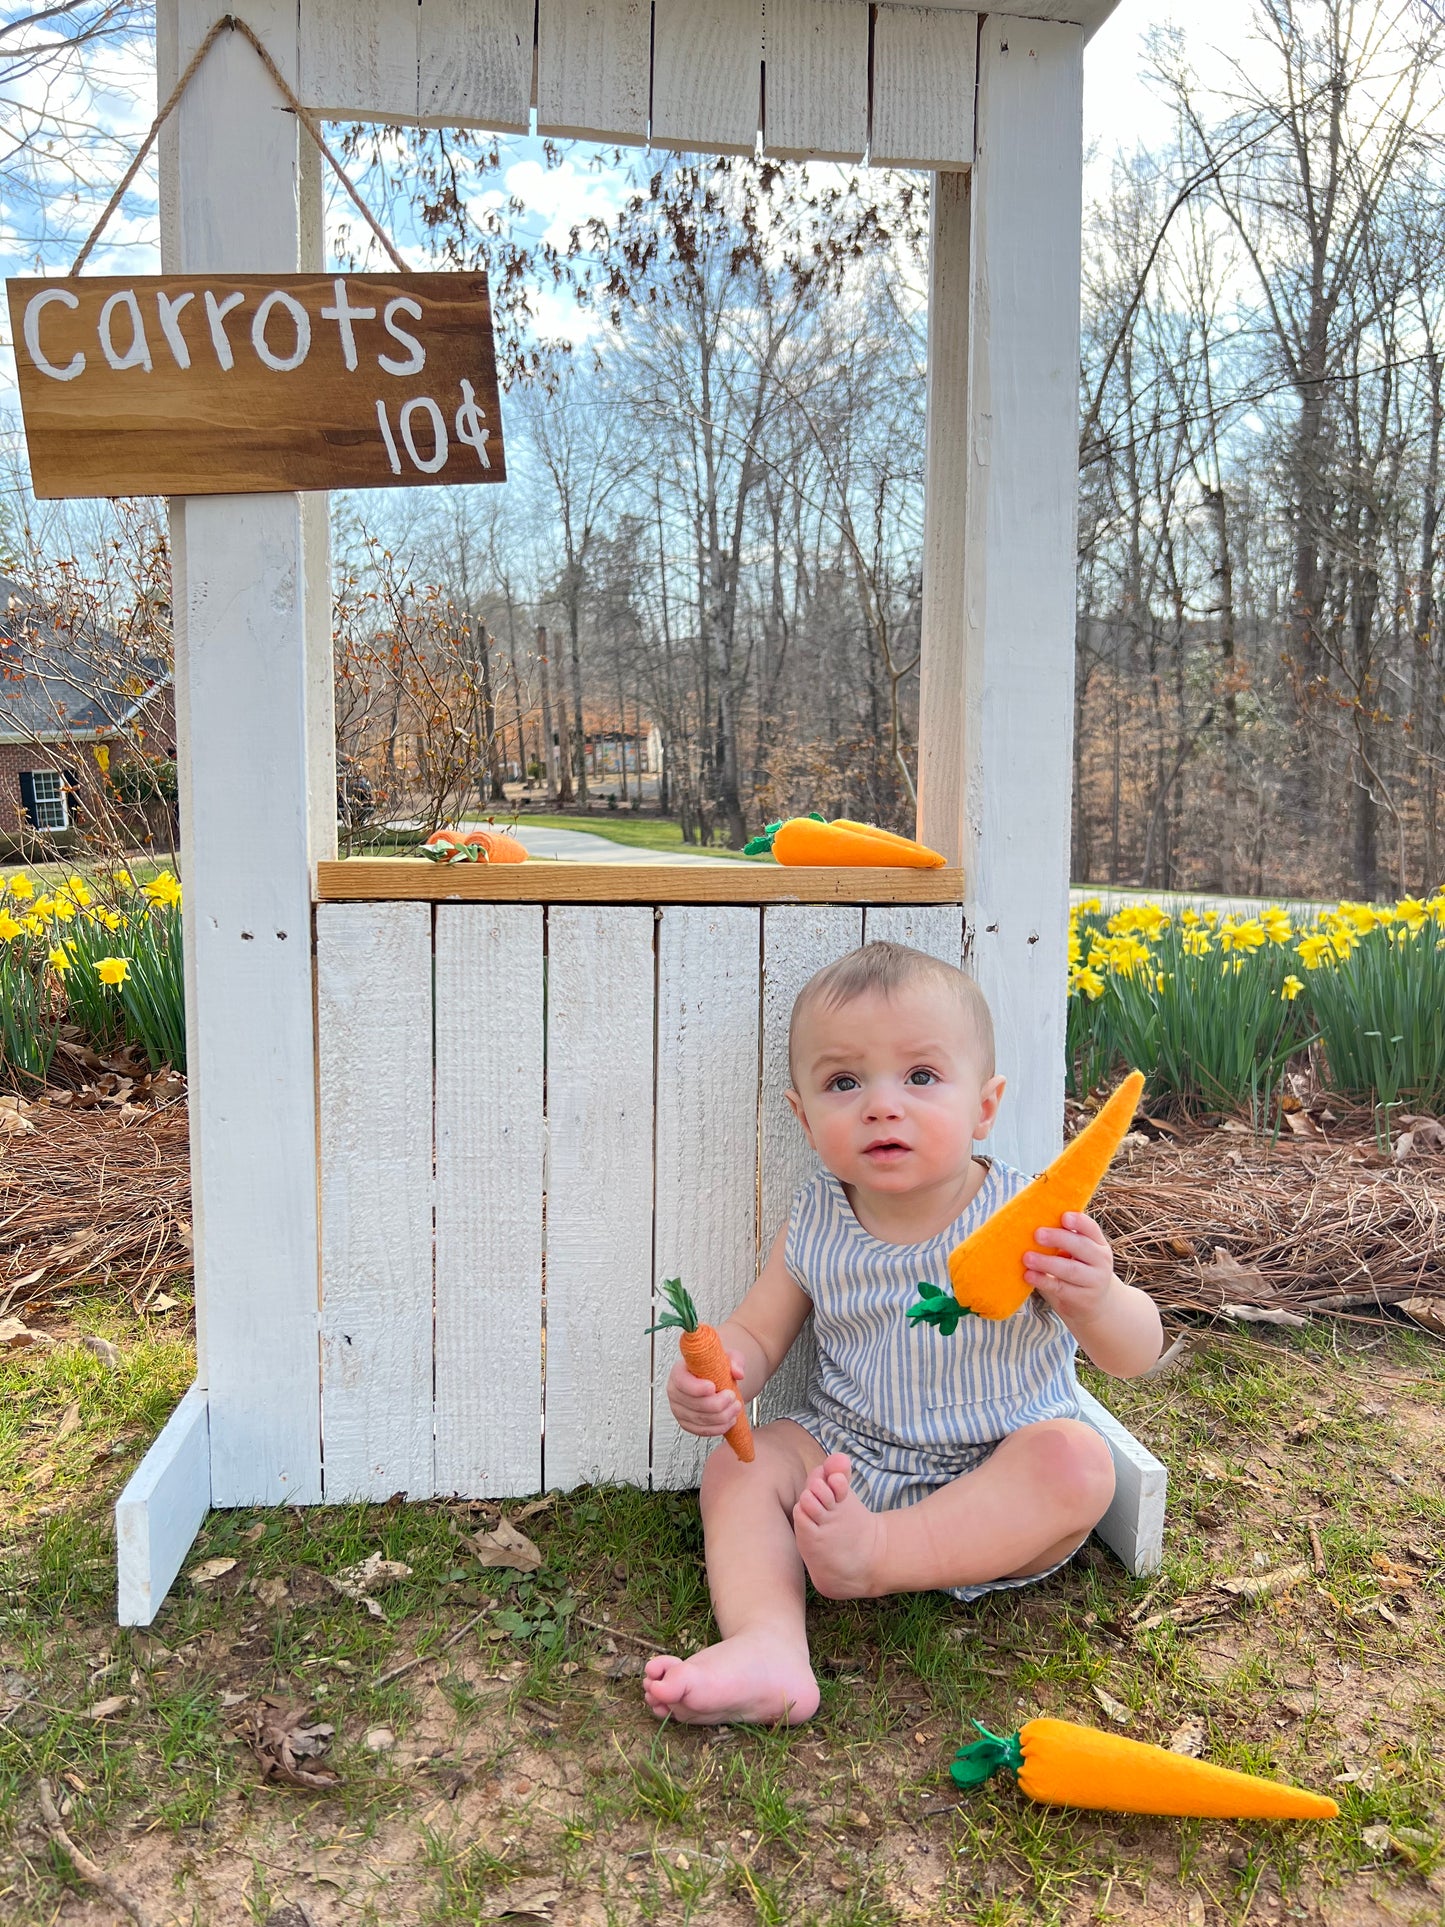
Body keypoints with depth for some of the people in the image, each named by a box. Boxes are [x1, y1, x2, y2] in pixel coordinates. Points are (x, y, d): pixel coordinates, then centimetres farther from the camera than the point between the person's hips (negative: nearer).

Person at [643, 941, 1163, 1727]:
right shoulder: (814, 1229, -6)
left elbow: (1135, 1357, -14)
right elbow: (756, 1333, 4)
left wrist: (1094, 1301, -39)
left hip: (996, 1487, -2)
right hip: (847, 1467, 3)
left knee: (1077, 1461, -29)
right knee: (743, 1463, -13)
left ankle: (879, 1557, -28)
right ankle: (767, 1645, -31)